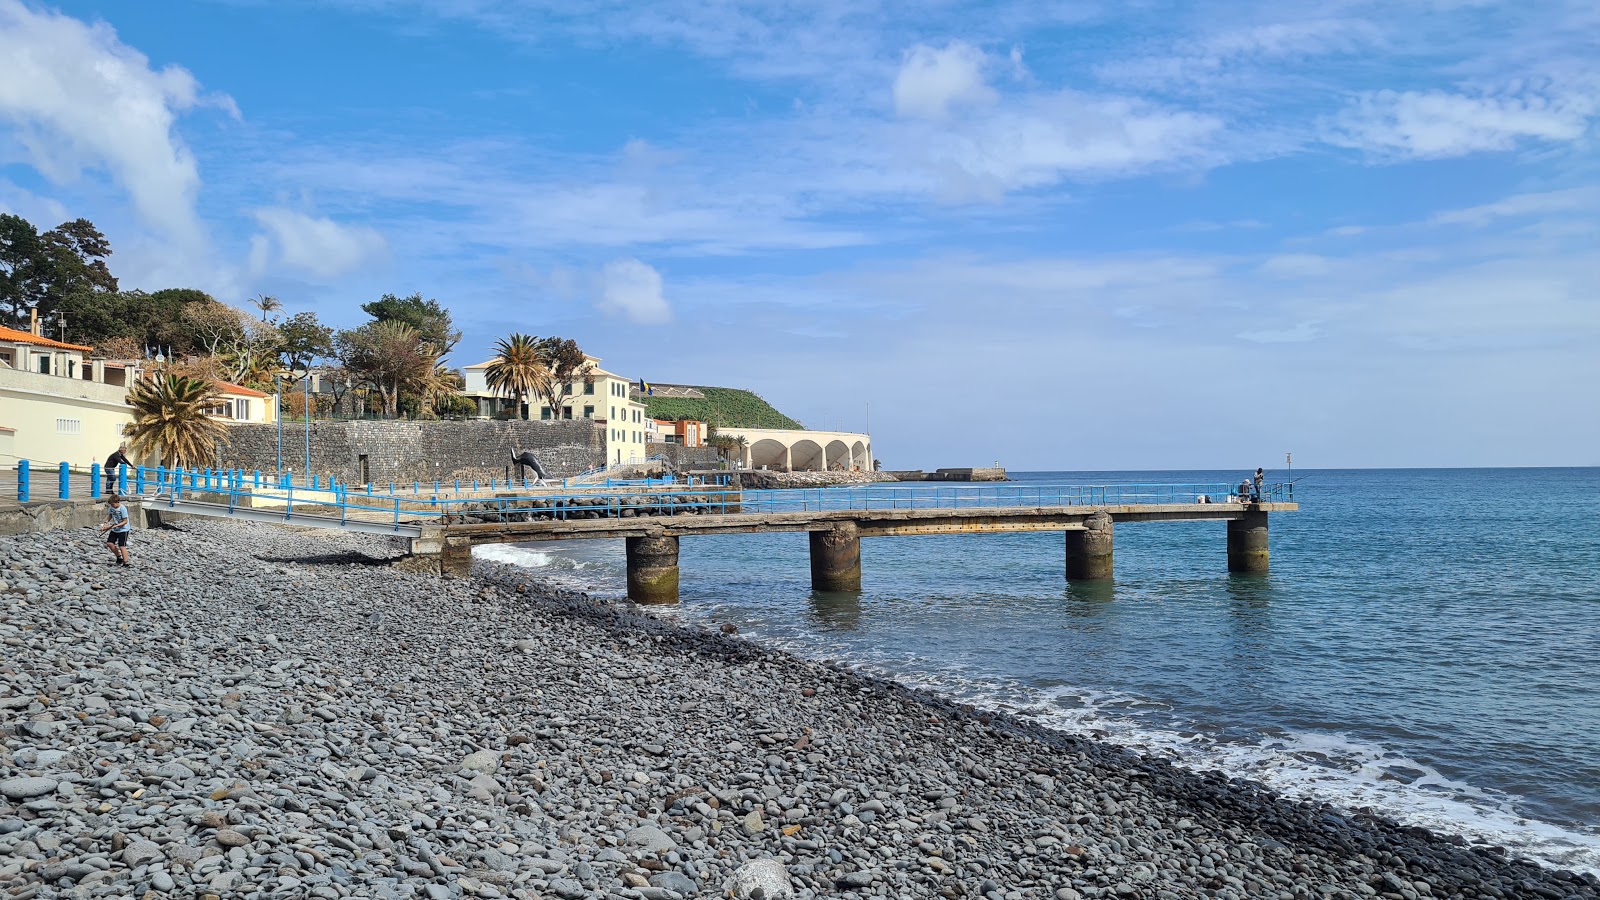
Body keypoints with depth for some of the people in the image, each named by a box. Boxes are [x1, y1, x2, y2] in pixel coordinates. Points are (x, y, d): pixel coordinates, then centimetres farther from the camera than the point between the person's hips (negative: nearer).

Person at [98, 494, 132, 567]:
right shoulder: (111, 507, -2)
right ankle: (119, 557, 22)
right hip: (114, 529, 8)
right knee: (109, 543, 3)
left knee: (122, 546, -11)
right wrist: (105, 524, 1)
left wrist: (116, 526, -27)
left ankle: (126, 562, -6)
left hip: (123, 529, -7)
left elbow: (125, 521, -20)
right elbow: (109, 516, 15)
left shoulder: (123, 509, -23)